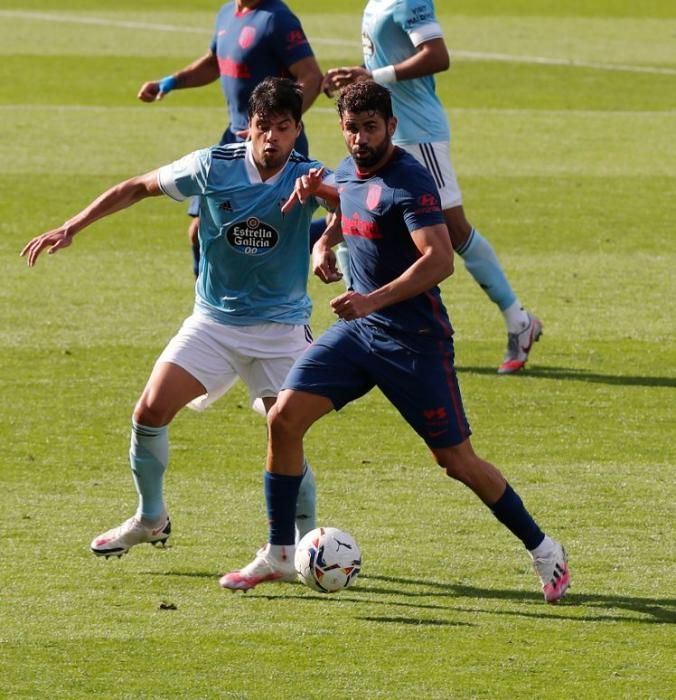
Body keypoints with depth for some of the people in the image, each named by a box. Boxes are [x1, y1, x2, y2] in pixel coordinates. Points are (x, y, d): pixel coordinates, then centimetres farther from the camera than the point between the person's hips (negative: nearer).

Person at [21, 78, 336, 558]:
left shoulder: (306, 177, -14)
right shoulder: (214, 167, -10)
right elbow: (139, 188, 2)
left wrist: (320, 189, -59)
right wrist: (71, 228, -1)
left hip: (280, 327, -2)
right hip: (214, 320, 2)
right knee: (151, 412, -9)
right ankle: (151, 519, 14)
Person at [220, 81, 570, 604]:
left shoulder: (408, 182, -18)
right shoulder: (346, 174, 8)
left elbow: (440, 260, -29)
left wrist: (375, 299, -35)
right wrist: (324, 247, 7)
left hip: (415, 340, -7)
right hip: (358, 330, 7)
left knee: (457, 461, -3)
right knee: (284, 418, -6)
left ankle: (544, 551, 16)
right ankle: (278, 556, 4)